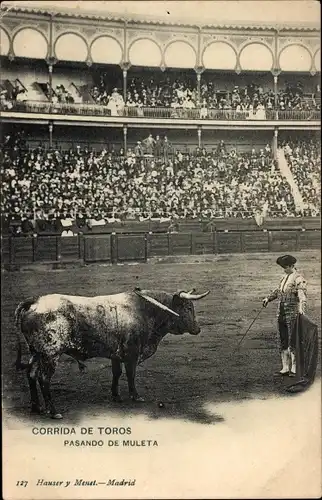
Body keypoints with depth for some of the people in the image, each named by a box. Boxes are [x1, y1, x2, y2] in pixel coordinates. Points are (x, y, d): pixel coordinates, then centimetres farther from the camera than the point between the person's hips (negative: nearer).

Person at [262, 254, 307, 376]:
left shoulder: (299, 279, -11)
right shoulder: (284, 278, 15)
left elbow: (302, 295, -24)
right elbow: (278, 291, 28)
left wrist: (301, 308, -40)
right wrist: (268, 298, 13)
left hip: (293, 315, -8)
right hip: (281, 314, 8)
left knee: (293, 343, -4)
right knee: (283, 342, 11)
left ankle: (294, 368, 4)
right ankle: (285, 368, 18)